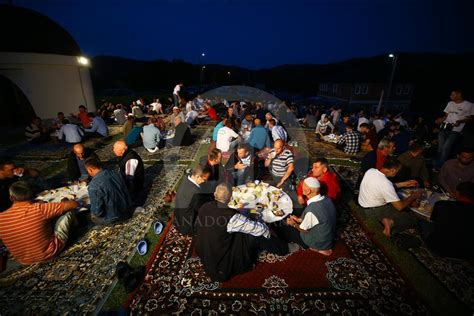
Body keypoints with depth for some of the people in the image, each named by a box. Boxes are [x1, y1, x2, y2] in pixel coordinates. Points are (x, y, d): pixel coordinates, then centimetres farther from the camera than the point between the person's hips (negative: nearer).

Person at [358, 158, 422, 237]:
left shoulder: (371, 170, -9)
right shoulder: (385, 183, -31)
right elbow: (400, 207, -19)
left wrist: (405, 184, 12)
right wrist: (413, 196, -4)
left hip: (363, 204, 7)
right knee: (411, 220, 5)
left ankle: (385, 219, 0)